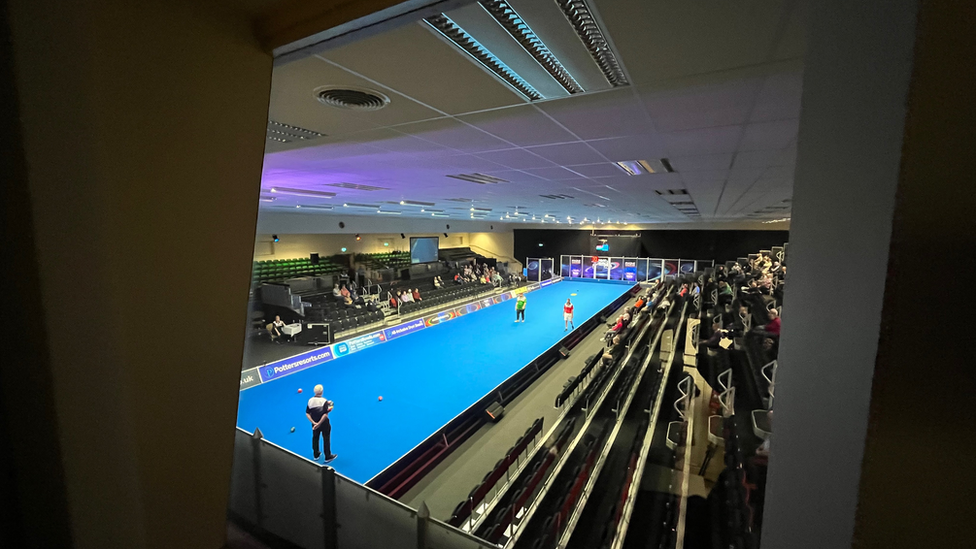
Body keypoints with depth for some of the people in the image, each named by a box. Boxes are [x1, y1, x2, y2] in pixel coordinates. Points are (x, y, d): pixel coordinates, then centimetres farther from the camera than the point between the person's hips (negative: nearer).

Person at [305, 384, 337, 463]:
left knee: (315, 438, 23)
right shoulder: (324, 401, -22)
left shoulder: (310, 400, -9)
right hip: (324, 423, -4)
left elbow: (307, 414, -8)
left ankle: (316, 455, 39)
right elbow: (325, 414, -28)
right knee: (326, 439, 11)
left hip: (315, 423, 4)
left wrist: (314, 423, -11)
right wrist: (319, 423, -21)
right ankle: (328, 457, 23)